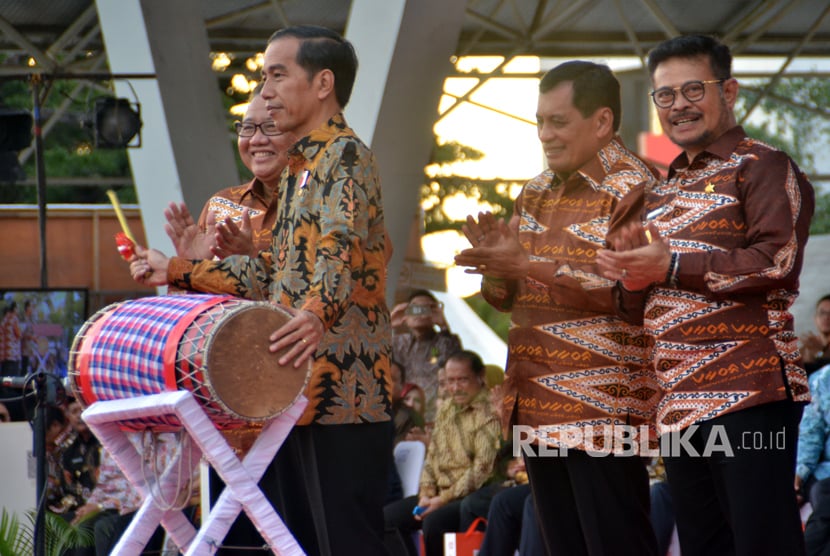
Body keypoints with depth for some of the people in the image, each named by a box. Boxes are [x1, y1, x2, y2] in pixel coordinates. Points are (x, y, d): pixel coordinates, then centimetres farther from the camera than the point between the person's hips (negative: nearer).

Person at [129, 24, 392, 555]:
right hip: (293, 389, 10)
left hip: (343, 386, -10)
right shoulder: (300, 168, 23)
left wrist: (317, 313, -45)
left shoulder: (346, 156, -8)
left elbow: (339, 248, -26)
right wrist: (177, 271, 23)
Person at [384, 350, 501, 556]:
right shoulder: (446, 412, 16)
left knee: (435, 521, -33)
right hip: (440, 494, 9)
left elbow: (482, 469, -17)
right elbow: (432, 457, 18)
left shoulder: (488, 412, -11)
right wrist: (426, 494, 0)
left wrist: (444, 499, -18)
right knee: (387, 517, -4)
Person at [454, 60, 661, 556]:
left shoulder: (632, 187, -7)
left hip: (602, 404, -8)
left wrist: (528, 265, -22)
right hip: (538, 404, 8)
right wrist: (495, 262, -5)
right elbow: (505, 298, 19)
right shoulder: (536, 193, 16)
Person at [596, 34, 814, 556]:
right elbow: (641, 308, 25)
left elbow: (780, 260, -15)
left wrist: (673, 267, -16)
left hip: (750, 395, -8)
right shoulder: (661, 193, 22)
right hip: (680, 405, 8)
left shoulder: (762, 168, -2)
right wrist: (634, 281, 1)